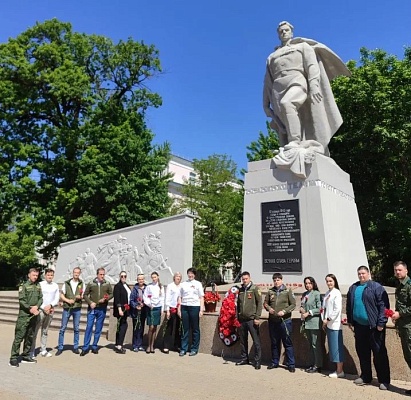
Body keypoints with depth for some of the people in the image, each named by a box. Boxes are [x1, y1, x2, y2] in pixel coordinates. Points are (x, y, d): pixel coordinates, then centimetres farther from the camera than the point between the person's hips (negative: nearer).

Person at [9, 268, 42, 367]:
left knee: (30, 337, 11)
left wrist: (36, 307, -9)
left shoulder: (38, 285, 11)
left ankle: (25, 356, 21)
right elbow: (22, 301, -11)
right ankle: (13, 358, -1)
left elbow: (40, 298, 8)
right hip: (24, 315, -5)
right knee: (19, 336, -6)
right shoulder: (24, 286, -5)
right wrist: (30, 309, -15)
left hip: (34, 315, 6)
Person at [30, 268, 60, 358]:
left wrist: (50, 306, -10)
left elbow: (57, 299, 6)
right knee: (35, 331, -6)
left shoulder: (55, 286, 7)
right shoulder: (40, 285, -4)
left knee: (45, 331, 12)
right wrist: (44, 308, -11)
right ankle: (32, 351, 1)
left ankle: (43, 350, 18)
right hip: (40, 310, -4)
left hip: (50, 310, 4)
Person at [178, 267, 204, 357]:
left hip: (194, 307, -2)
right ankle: (183, 349, 12)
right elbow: (180, 297, 12)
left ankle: (194, 349, 13)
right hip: (184, 307, 2)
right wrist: (179, 309, 5)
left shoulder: (198, 284, 7)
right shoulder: (183, 284, 12)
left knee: (195, 329, 4)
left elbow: (201, 297, 4)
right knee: (185, 329, 5)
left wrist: (201, 310, -4)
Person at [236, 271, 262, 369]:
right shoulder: (240, 290, 10)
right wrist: (237, 316, 12)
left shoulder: (255, 289, -5)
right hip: (242, 320, 5)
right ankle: (244, 358, 28)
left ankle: (257, 361, 11)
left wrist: (257, 317, -12)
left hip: (252, 320, -5)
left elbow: (260, 303, -7)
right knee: (243, 341, 14)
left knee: (256, 341, 1)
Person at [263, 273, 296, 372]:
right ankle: (274, 362, 27)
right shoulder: (270, 291, 6)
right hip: (272, 321, 3)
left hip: (285, 320, -3)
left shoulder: (288, 291, -3)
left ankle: (291, 364, 12)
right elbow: (265, 303, 13)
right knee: (274, 343, 14)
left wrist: (284, 311, -15)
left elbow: (293, 304, -3)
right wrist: (268, 308, -8)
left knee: (287, 343, 2)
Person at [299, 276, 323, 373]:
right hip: (306, 322, 7)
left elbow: (319, 309, -13)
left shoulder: (316, 294, -9)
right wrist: (301, 309, 2)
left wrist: (308, 313, -14)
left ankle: (318, 366, 11)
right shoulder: (304, 294, 12)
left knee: (316, 345, 0)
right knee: (310, 344, 15)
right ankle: (312, 364, 24)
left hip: (314, 322, -7)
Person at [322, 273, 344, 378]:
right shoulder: (327, 293, 12)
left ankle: (340, 371, 7)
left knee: (337, 347, -2)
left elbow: (337, 309, -15)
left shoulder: (337, 293, -10)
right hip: (328, 324, 7)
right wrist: (324, 321, 8)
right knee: (332, 347, 11)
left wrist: (328, 319, -12)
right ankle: (338, 370, 19)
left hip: (335, 324, -7)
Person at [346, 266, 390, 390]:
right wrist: (350, 321, 14)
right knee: (362, 352, 14)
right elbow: (349, 305, 16)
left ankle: (384, 380, 14)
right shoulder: (353, 288, 11)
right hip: (359, 326, 6)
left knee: (379, 353, 3)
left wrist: (381, 323, -15)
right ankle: (365, 376, 28)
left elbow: (383, 305, -12)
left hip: (374, 327, -6)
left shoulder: (376, 287, -6)